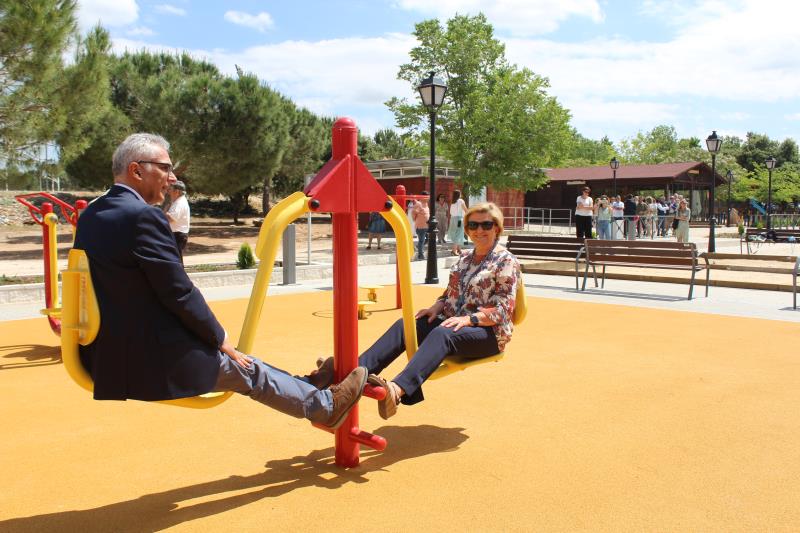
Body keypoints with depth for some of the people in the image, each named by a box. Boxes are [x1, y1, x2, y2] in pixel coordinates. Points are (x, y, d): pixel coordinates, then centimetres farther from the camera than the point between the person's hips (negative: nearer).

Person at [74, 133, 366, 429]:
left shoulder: (90, 215, 7)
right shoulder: (144, 216, -22)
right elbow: (179, 293, -20)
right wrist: (220, 338, -4)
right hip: (153, 361, -9)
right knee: (249, 370, 10)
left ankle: (305, 388, 37)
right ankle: (326, 406, 29)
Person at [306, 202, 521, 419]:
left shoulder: (507, 262, -3)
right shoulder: (464, 258, 18)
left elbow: (502, 310, -12)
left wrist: (469, 319, -26)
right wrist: (436, 307, -1)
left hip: (489, 331, -7)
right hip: (452, 322, 7)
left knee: (441, 334, -39)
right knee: (403, 325, -19)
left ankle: (398, 389, -62)